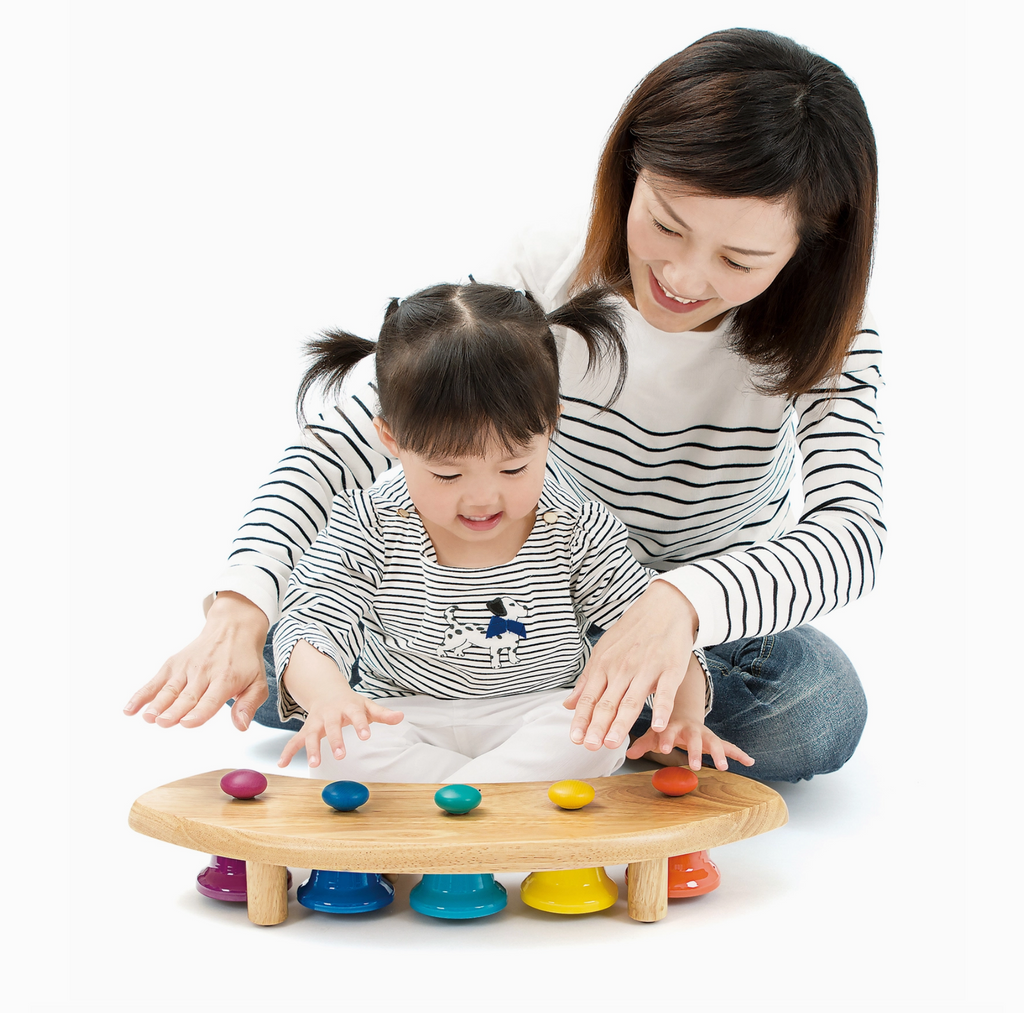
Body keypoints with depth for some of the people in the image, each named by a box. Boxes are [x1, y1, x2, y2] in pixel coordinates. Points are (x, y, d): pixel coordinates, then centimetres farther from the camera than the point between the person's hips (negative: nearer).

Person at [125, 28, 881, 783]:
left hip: (727, 610, 0)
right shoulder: (539, 288, -24)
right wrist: (242, 605, -44)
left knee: (817, 714, -35)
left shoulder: (825, 339, -22)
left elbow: (852, 531, -38)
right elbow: (343, 445, -27)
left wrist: (681, 604, -58)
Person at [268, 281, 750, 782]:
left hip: (539, 715, 0)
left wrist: (686, 708, -29)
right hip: (401, 715, 0)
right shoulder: (368, 527, -14)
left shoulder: (578, 530, -12)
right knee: (342, 746, -30)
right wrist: (327, 695, -41)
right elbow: (309, 623, -18)